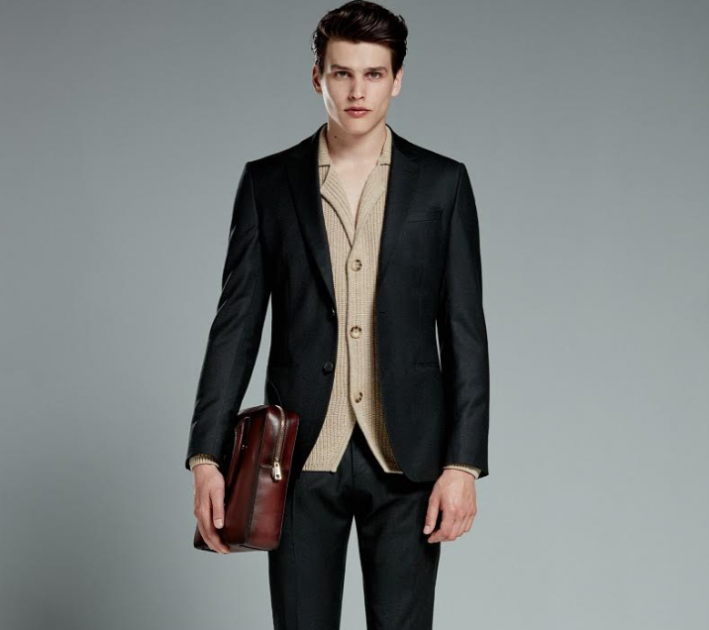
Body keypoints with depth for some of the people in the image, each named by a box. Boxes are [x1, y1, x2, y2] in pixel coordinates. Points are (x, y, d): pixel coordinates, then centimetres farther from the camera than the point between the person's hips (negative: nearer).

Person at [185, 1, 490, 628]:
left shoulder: (442, 183, 3)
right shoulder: (268, 182, 4)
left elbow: (464, 333, 1)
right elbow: (236, 326, 4)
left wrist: (464, 463, -6)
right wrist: (205, 457, -2)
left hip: (407, 458, 0)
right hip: (302, 457, 0)